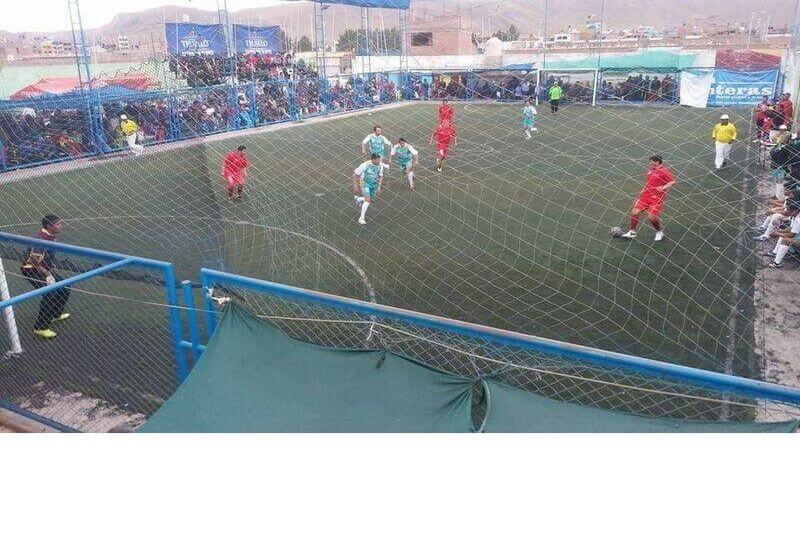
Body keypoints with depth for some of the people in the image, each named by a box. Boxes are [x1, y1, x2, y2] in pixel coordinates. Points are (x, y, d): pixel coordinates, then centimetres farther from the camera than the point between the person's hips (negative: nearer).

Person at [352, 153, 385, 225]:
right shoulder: (365, 165, -21)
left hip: (374, 184, 5)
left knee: (371, 200, 9)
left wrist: (379, 187, 0)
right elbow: (355, 174, -11)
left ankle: (358, 199, 41)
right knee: (368, 199, -21)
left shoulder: (380, 165, -8)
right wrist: (355, 185, -9)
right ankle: (362, 218, -12)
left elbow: (381, 176, 7)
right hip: (365, 183, -5)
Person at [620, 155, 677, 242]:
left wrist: (663, 187, -29)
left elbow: (673, 182, -15)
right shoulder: (651, 169, 11)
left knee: (651, 217, -13)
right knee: (634, 212, -3)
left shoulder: (664, 171, -11)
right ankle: (632, 232, 13)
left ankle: (659, 232, 16)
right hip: (645, 195, 7)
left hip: (657, 198, -7)